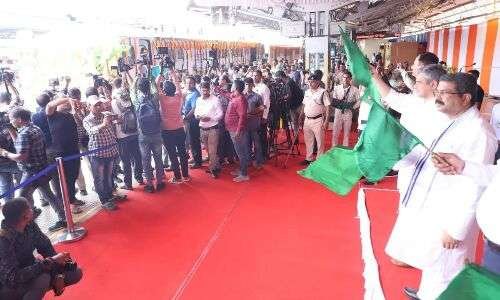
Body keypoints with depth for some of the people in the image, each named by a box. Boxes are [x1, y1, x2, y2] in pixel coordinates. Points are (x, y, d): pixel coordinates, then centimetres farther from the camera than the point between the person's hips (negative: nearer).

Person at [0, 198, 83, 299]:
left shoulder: (30, 225, -12)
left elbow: (46, 247, -4)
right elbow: (14, 277, -35)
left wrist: (58, 275, -17)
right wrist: (52, 261, -36)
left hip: (29, 269, 7)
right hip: (9, 286, -6)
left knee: (76, 272, -3)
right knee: (43, 279, -36)